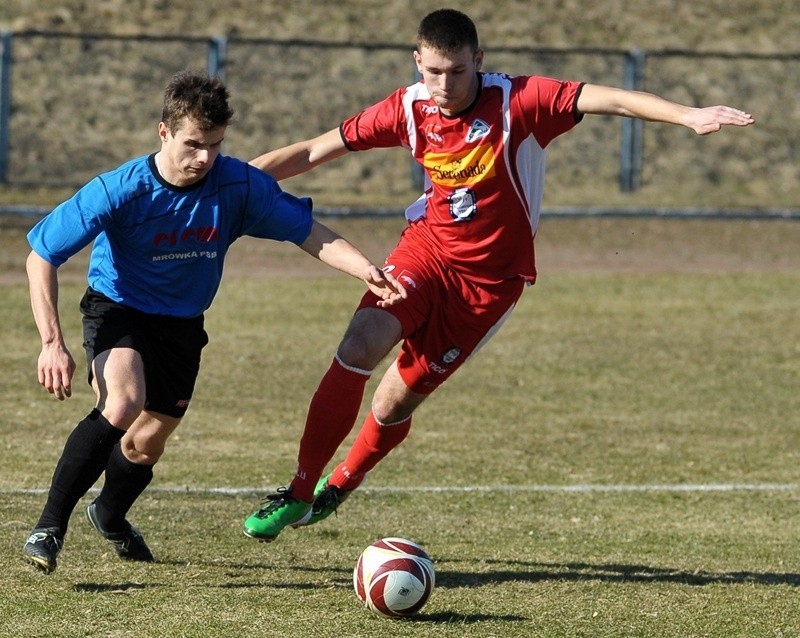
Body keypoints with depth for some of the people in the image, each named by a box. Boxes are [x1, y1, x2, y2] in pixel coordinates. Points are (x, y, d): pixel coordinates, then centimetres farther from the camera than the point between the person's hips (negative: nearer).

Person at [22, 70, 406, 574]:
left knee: (146, 446, 14)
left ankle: (110, 516, 49)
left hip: (182, 325, 4)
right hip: (117, 310, -4)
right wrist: (52, 343, -26)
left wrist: (366, 271, -30)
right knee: (122, 405, -32)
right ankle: (50, 526, -22)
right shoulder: (121, 191, -26)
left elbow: (309, 232, -13)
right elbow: (41, 256, -20)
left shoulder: (239, 186, -20)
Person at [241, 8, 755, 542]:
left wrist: (689, 116, -39)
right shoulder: (409, 108, -6)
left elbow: (610, 99, -26)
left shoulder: (517, 102, -18)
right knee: (360, 345, -23)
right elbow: (313, 152, 0)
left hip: (489, 278, -2)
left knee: (395, 403, -1)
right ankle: (300, 493, -13)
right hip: (428, 247, 3)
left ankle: (336, 488, 30)